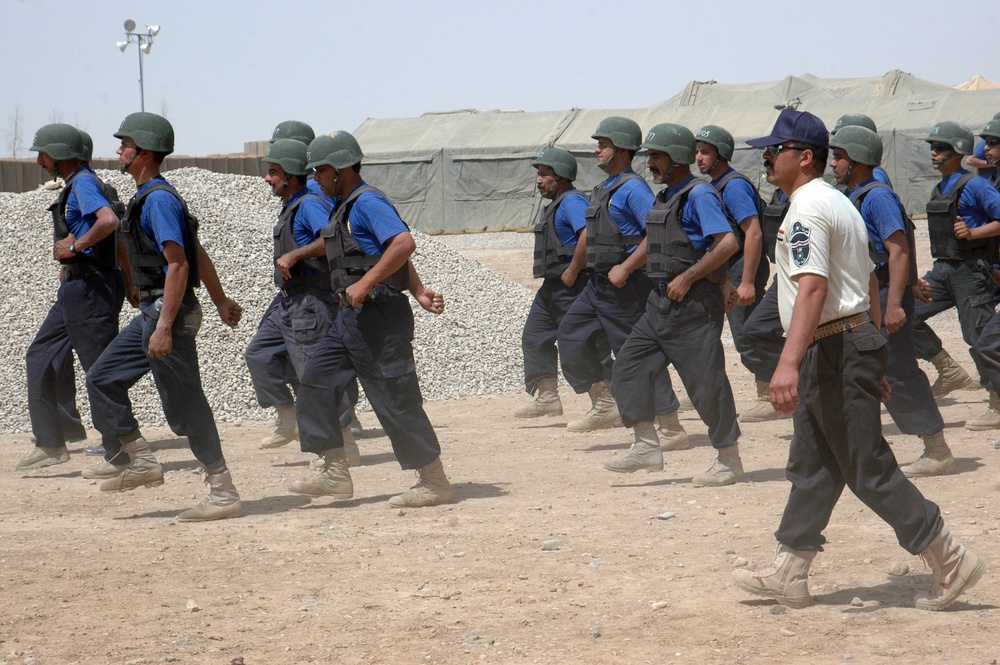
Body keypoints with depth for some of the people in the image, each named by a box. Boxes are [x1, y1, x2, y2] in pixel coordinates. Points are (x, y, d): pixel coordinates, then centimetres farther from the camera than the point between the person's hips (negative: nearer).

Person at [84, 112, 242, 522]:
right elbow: (197, 253, 22)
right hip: (151, 311, 10)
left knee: (184, 405, -6)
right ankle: (140, 463, 15)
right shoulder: (148, 197, 14)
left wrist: (165, 328, -27)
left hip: (168, 310, -10)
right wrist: (220, 302, 29)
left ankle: (224, 494, -2)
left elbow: (178, 264, -24)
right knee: (102, 381, 13)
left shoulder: (158, 199, -17)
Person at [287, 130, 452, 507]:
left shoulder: (368, 203, -13)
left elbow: (404, 244, -28)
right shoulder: (345, 208, 18)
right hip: (352, 317, 11)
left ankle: (435, 483, 3)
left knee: (396, 400, -6)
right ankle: (334, 472, 9)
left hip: (379, 316, -11)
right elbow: (395, 258, 23)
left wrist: (364, 284, -27)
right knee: (315, 383, 7)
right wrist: (418, 292, 15)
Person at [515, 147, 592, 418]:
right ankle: (547, 398, 11)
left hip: (571, 286, -11)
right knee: (534, 337, 9)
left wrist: (572, 272, -24)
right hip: (552, 285, 11)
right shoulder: (556, 204, 18)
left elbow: (587, 235, -29)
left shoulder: (572, 201, -15)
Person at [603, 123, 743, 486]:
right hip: (662, 301, 10)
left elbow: (727, 243, -22)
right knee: (630, 364, 4)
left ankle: (729, 460, 5)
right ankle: (647, 447, 5)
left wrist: (687, 279, -20)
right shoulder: (665, 197, 15)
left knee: (705, 381, -5)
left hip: (694, 305, -10)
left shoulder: (699, 195, -13)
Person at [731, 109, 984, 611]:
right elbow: (869, 282, 21)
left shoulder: (807, 210, -16)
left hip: (832, 349, -11)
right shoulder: (838, 203, 18)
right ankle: (788, 575, 17)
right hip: (856, 339, 11)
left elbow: (812, 288, -29)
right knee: (811, 466, 12)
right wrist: (872, 358, 24)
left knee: (869, 469, -6)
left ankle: (950, 561, -3)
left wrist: (789, 363, -38)